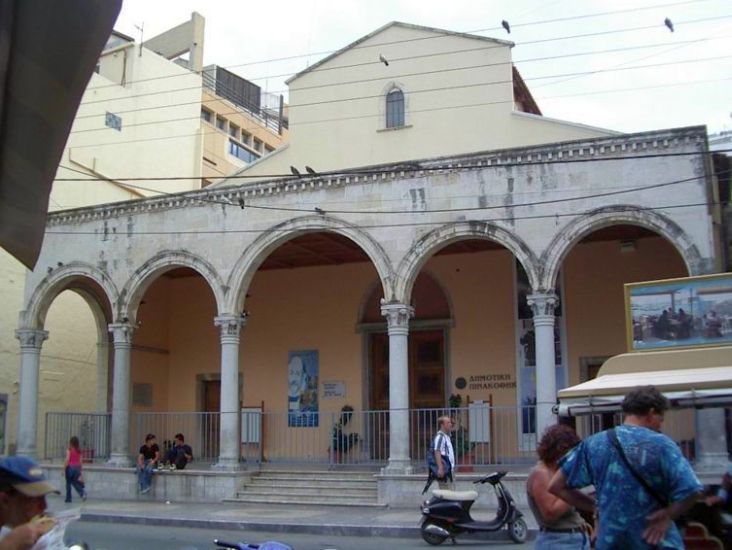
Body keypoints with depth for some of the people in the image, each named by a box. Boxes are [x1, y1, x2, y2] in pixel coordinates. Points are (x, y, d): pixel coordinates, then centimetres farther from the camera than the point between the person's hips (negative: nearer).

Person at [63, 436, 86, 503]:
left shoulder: (69, 450, -10)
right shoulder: (79, 451, 5)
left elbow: (67, 460, -14)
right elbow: (80, 461, 7)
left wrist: (64, 470, -8)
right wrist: (80, 471, 13)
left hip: (70, 467, -5)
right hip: (77, 467, 5)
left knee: (68, 483, 9)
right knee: (75, 482, 15)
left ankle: (68, 498, 14)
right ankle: (82, 492, -9)